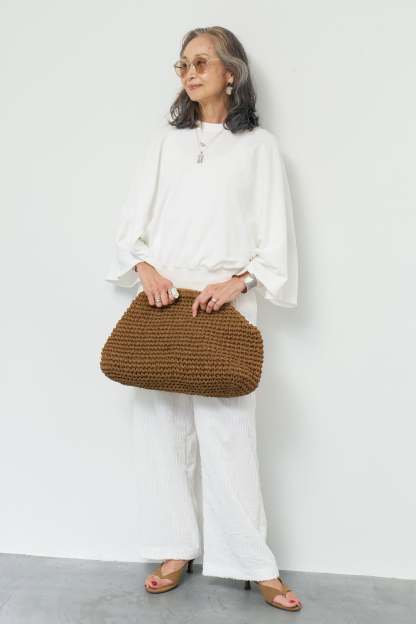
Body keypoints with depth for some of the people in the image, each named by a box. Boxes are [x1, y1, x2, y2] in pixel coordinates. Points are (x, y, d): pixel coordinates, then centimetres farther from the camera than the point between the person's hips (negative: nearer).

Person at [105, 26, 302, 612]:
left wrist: (237, 282, -13)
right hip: (161, 303, 3)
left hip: (225, 308, -3)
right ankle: (177, 549, 17)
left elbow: (277, 238, 2)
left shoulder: (260, 146, 8)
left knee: (228, 433, -6)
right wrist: (143, 266, -8)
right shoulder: (164, 142, 16)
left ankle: (254, 563, 9)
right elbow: (132, 222, 11)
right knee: (161, 427, 3)